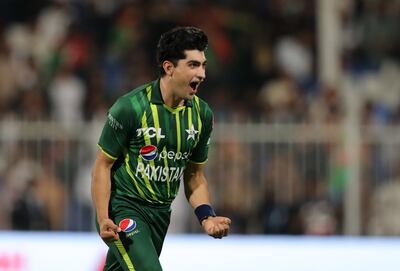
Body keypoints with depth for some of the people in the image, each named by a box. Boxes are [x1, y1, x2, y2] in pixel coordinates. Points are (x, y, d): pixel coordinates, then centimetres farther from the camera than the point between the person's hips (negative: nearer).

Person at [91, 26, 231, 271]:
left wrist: (207, 217, -4)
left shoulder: (202, 115, 2)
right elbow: (103, 165, -10)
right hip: (123, 209, -6)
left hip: (160, 213, 6)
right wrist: (103, 219, -19)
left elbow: (194, 176, 12)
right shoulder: (130, 107, -16)